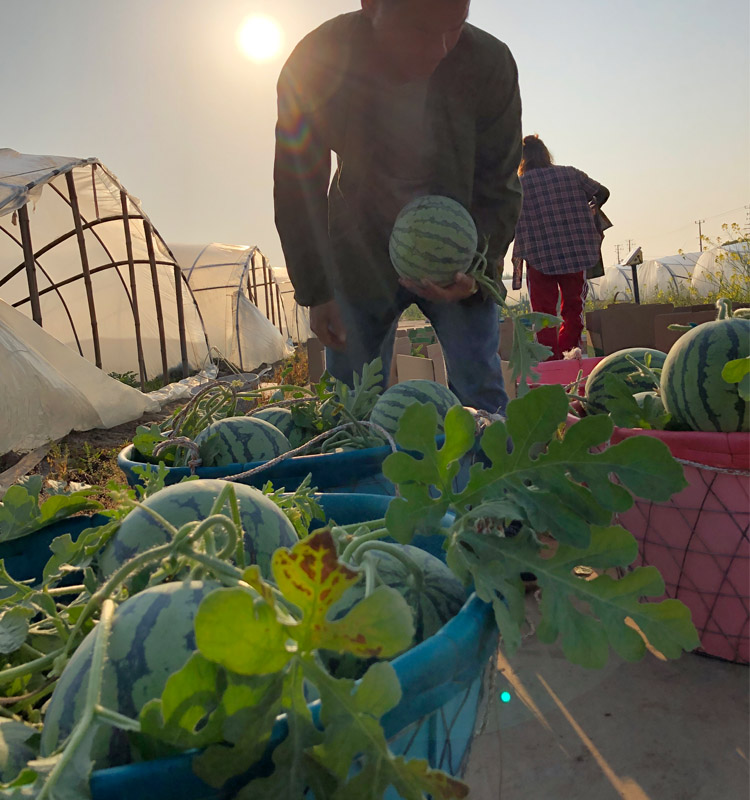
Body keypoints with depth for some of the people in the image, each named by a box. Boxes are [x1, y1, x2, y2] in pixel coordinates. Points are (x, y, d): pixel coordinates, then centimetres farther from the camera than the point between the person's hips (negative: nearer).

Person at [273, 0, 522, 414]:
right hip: (361, 255, 1)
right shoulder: (315, 65, -19)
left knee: (481, 394, -11)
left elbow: (499, 186, -10)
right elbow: (297, 190, -9)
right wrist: (316, 291, -12)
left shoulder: (488, 63, -19)